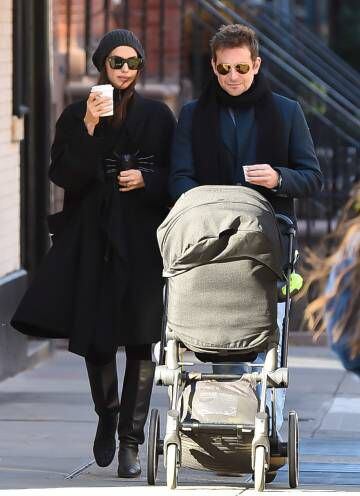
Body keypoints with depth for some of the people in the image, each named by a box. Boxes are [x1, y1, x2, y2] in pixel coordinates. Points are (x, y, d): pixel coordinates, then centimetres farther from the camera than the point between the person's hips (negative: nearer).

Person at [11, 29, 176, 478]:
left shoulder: (157, 116, 7)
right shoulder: (76, 116, 7)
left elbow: (177, 175, 8)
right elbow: (62, 175, -4)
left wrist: (146, 179, -11)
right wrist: (89, 129, -14)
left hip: (142, 238, -1)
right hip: (90, 236, 1)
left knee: (139, 337, -5)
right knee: (92, 333, 3)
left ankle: (131, 441, -3)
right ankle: (107, 413, 30)